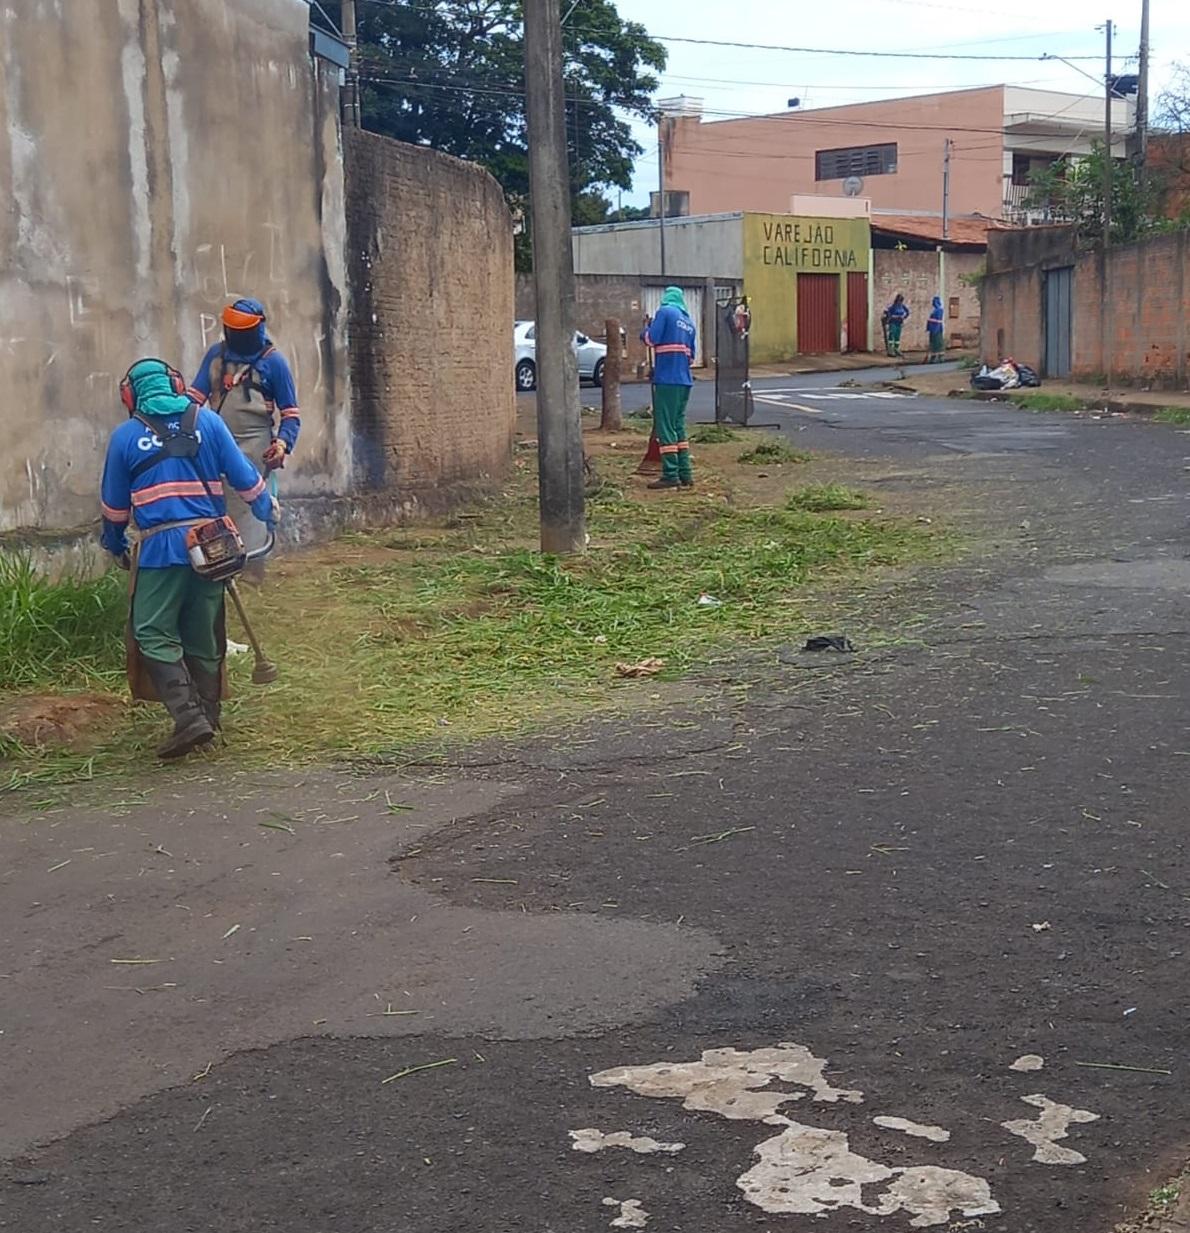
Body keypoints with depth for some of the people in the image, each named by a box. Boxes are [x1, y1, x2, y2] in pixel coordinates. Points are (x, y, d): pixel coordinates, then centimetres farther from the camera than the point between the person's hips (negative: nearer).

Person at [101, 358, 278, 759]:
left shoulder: (126, 435, 3)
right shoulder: (207, 422, 7)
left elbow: (114, 504, 10)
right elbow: (244, 477, 8)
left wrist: (115, 546, 26)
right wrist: (267, 510, 26)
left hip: (160, 546, -4)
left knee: (153, 634, -1)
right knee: (203, 635, 12)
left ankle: (188, 716, -15)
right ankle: (207, 717, 17)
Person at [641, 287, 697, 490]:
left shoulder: (665, 312, -4)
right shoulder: (688, 321, 19)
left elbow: (652, 339, -11)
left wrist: (646, 329, 9)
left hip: (667, 379, -7)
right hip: (684, 380, 7)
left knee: (665, 427, -5)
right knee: (678, 426, 12)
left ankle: (671, 476, -8)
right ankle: (685, 475, 10)